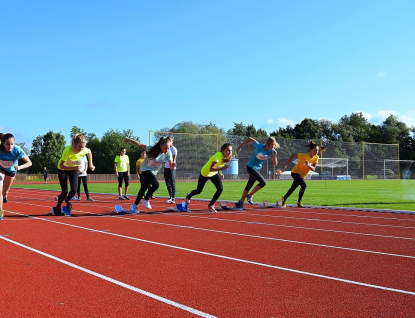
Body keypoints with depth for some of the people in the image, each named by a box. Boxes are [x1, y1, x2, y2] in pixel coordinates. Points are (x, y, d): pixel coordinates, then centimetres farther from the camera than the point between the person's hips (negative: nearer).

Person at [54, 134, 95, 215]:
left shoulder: (84, 150, -27)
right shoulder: (68, 150, -39)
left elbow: (89, 152, -1)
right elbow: (61, 165, -38)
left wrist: (91, 164, 2)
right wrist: (74, 168, -50)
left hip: (75, 168, 3)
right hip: (63, 169, -3)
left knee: (74, 189, -14)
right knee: (65, 191, -9)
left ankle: (68, 200, 22)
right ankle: (58, 207, 20)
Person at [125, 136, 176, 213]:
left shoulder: (168, 153, -19)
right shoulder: (153, 149, -29)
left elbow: (171, 167, -23)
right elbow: (139, 144, -19)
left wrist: (173, 165, -45)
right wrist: (129, 140, -16)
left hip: (153, 172, 5)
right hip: (146, 169, -5)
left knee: (144, 188, 14)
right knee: (155, 185, -25)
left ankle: (135, 205, 31)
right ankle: (145, 200, -2)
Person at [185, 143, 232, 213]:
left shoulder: (228, 157, -14)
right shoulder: (218, 156, -37)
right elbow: (211, 169, -44)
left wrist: (220, 173, 1)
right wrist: (222, 168, -56)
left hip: (214, 173, 5)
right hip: (205, 173, -5)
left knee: (220, 189, -16)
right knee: (198, 191, 12)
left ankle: (211, 205, 4)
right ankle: (188, 196, 47)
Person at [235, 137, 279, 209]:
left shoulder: (271, 151, -9)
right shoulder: (260, 147, -23)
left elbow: (275, 164, -9)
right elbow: (249, 139, -12)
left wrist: (274, 155, -26)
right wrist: (240, 147, -5)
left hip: (258, 168, 7)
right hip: (251, 167, -6)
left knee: (249, 186, 15)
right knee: (263, 182, -21)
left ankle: (240, 203, 27)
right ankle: (250, 195, -4)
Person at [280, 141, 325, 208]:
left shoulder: (316, 157, -11)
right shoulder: (304, 156, -28)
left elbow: (313, 169, -11)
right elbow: (293, 156, -18)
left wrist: (309, 165, -32)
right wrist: (285, 164, -12)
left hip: (302, 175, 7)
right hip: (295, 172, -7)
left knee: (292, 188, 17)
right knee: (304, 185, -26)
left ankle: (284, 198, 38)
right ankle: (299, 202, -11)